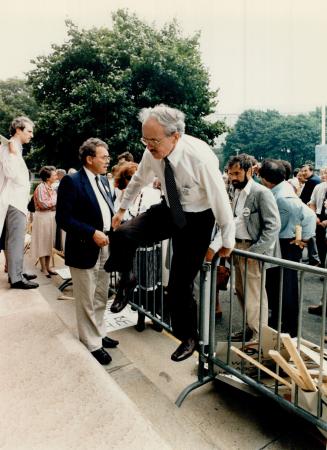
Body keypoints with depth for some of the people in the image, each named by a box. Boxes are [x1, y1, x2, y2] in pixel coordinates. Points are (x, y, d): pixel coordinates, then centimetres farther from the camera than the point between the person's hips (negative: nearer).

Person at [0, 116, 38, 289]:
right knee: (16, 240, -8)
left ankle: (16, 272, 23)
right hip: (14, 202, -10)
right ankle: (16, 278, -3)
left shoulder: (15, 149, 17)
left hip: (17, 201, 10)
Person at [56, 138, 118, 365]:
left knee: (101, 298, 20)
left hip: (105, 248, 8)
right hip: (84, 250, -7)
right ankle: (92, 343, 23)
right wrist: (92, 233, -22)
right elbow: (63, 218, -18)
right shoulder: (71, 181, -13)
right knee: (87, 302, 8)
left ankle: (99, 333, 38)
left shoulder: (104, 180, 11)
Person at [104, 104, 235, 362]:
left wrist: (228, 240, -9)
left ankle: (189, 337, 29)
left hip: (196, 220, -4)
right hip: (168, 210, 5)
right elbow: (139, 180, 7)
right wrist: (122, 209, 17)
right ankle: (126, 281, 11)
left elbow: (221, 199, -20)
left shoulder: (200, 157, -31)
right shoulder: (153, 152, -14)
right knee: (122, 234, -21)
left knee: (181, 285, 0)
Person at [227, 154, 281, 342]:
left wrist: (255, 250, -20)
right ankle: (250, 328, 34)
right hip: (237, 247, 8)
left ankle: (259, 336, 18)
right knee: (241, 290, 17)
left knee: (254, 295, 1)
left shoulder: (262, 193, -13)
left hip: (252, 250, -8)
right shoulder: (237, 192, 12)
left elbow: (273, 225, -17)